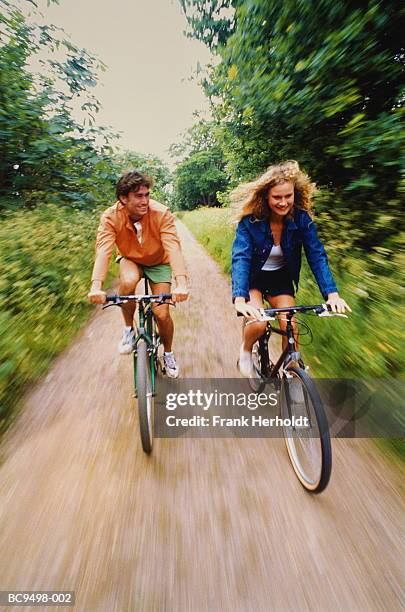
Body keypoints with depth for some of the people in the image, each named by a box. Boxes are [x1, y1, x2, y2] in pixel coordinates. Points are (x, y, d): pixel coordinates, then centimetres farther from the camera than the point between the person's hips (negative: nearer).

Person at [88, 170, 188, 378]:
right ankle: (128, 329, -8)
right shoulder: (111, 217, -23)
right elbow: (103, 251, -34)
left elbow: (173, 247, -39)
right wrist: (96, 286, -51)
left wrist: (181, 283, -54)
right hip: (130, 259, 1)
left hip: (158, 262, -1)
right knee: (128, 282, -36)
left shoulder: (161, 213, -27)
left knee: (162, 314, -10)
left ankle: (168, 353, 20)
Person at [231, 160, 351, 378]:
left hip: (281, 278, 3)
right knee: (257, 325, -25)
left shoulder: (301, 219, -13)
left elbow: (317, 256, -17)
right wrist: (239, 299, -47)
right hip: (253, 277, -2)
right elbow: (240, 258, -32)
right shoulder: (250, 221, -21)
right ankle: (245, 350, 10)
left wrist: (332, 294, -30)